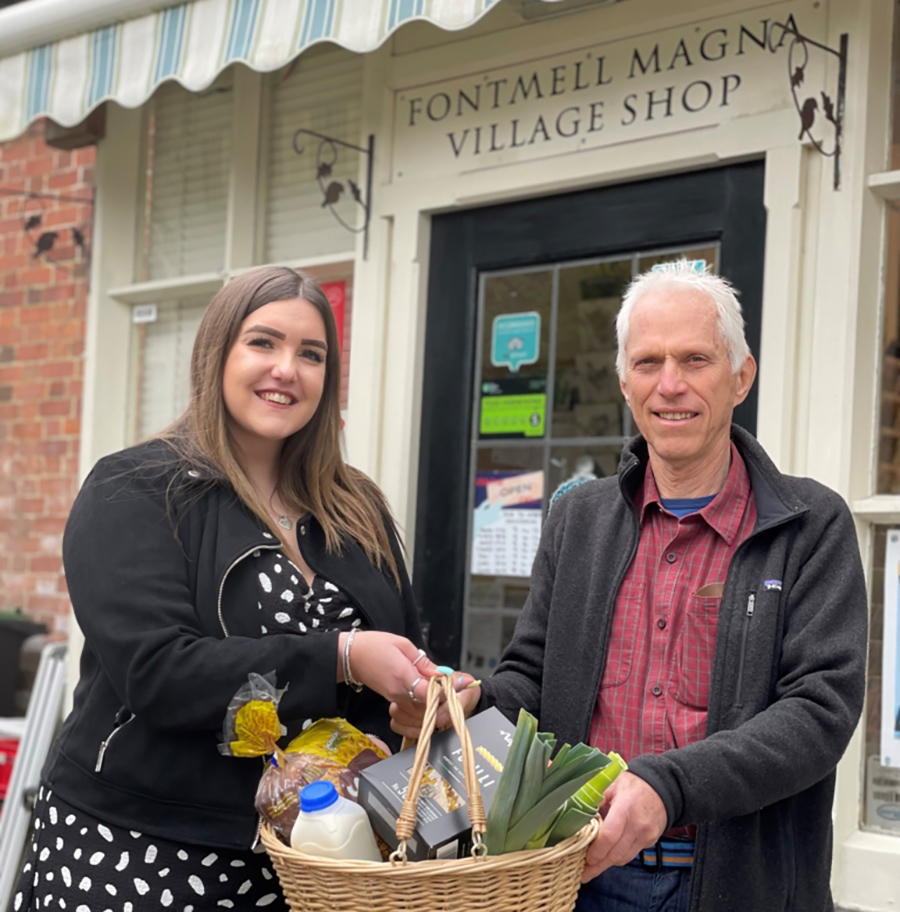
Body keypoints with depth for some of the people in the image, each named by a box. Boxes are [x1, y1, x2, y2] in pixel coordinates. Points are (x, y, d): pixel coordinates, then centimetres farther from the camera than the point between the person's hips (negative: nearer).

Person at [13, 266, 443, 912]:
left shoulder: (358, 512, 9)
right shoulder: (133, 493, -7)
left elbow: (405, 655, 16)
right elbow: (157, 671, -19)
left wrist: (439, 696, -7)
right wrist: (338, 660, -25)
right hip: (138, 854, -5)